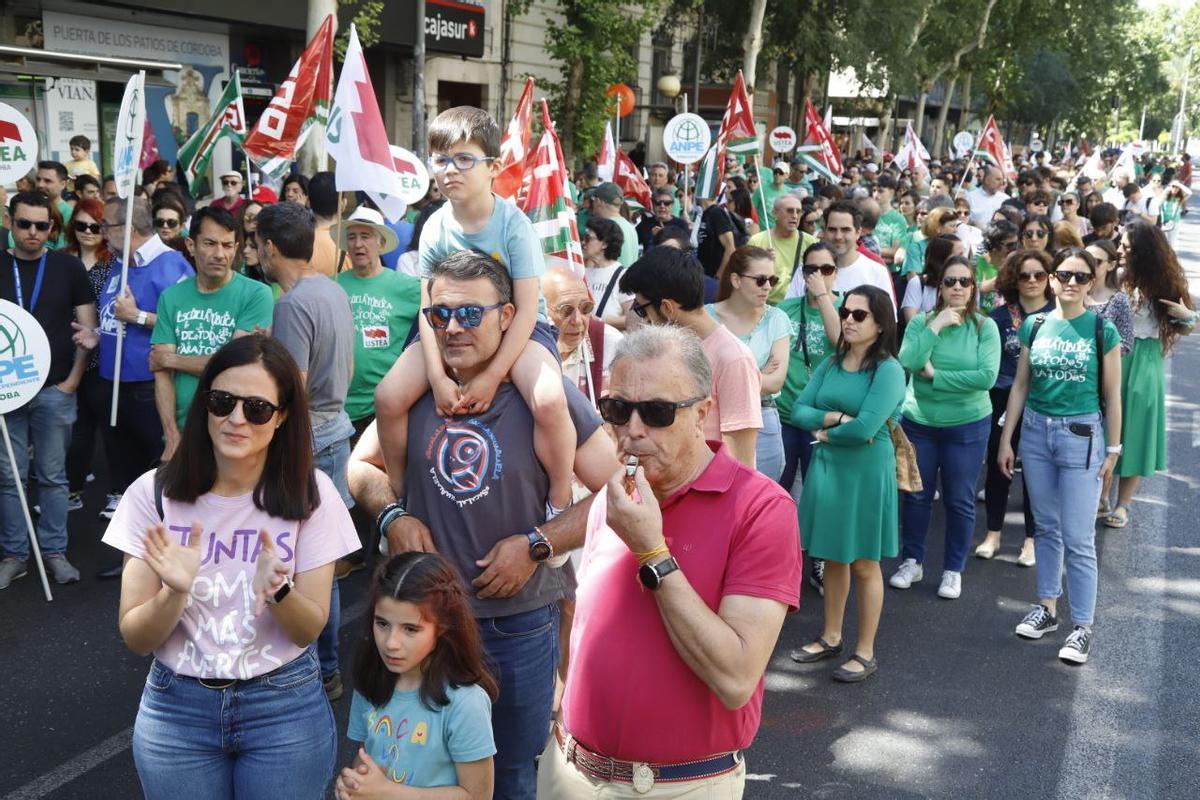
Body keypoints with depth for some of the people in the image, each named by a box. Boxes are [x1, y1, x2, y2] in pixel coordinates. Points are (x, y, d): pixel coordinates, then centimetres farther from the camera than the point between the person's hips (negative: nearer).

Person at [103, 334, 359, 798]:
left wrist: (277, 590, -27)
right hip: (177, 708, 1)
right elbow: (136, 639, -7)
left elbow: (309, 630, -7)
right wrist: (175, 592, -27)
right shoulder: (154, 494, -9)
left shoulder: (311, 494, -9)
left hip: (286, 707, 0)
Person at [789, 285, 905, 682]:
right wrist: (837, 418, -16)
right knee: (832, 557, 16)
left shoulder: (889, 370, -13)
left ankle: (865, 653, 17)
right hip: (826, 468, 6)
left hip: (865, 472, -6)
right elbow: (798, 411, -1)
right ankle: (831, 638, 31)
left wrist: (824, 432, -8)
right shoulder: (831, 363, 6)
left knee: (864, 564, 6)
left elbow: (864, 429, -23)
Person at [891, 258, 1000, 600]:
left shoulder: (985, 326, -8)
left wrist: (935, 375, -17)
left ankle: (953, 569, 23)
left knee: (959, 500, 8)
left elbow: (987, 376, -19)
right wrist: (936, 326, -21)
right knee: (916, 495, 12)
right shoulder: (920, 321, -4)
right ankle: (912, 561, 29)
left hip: (967, 425, -1)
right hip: (918, 421, 2)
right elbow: (908, 361, -19)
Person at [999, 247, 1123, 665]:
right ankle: (1047, 607, 27)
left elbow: (1112, 395, -1)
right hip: (1036, 430, 3)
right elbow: (1020, 386, 7)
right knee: (1046, 527, 14)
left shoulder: (1103, 331, -5)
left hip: (1081, 435, -3)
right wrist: (1005, 440, 7)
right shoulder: (1034, 325, 2)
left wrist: (1113, 449, -1)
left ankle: (1082, 625, 7)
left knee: (1078, 537, -2)